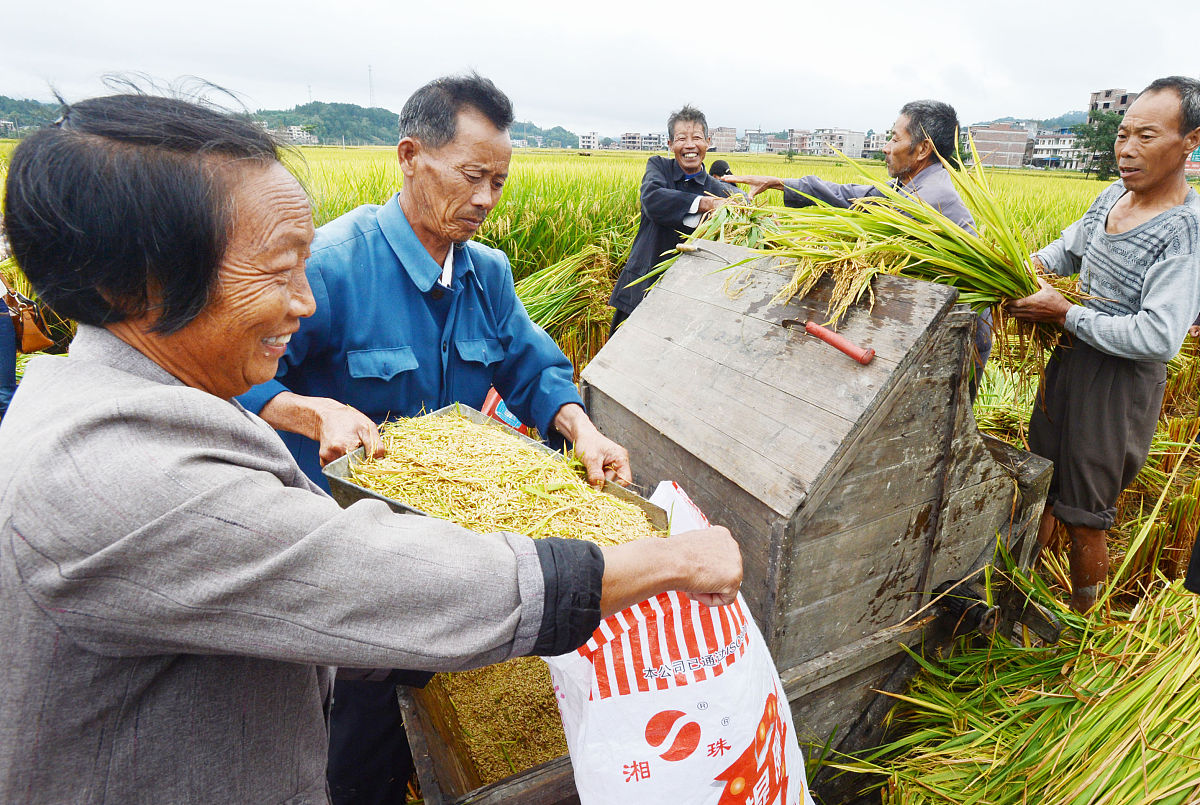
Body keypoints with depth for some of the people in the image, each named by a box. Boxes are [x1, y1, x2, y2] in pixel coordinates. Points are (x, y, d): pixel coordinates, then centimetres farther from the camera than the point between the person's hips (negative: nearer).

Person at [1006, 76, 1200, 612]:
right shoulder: (1115, 195, 4)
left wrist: (1065, 313, -21)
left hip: (1122, 380, -7)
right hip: (1071, 357, 7)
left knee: (1083, 516, 6)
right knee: (1039, 485, 19)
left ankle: (1079, 622, 29)